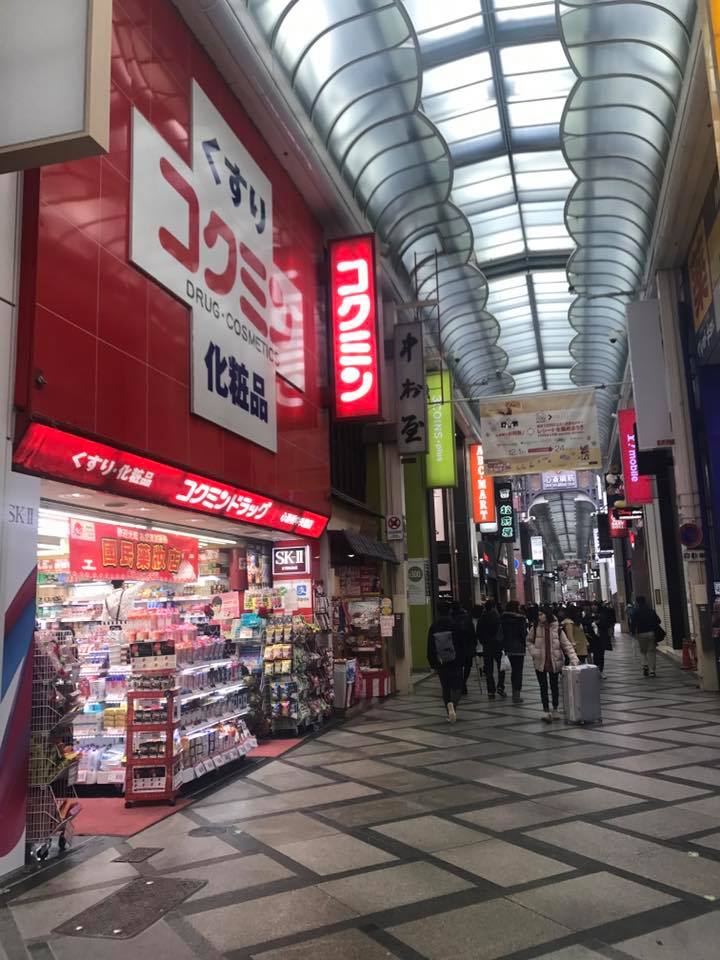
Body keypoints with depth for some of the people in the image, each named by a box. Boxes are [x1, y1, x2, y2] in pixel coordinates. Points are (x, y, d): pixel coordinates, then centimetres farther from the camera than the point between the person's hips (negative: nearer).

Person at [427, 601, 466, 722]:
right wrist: (462, 661, 5)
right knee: (457, 687, 6)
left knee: (445, 688, 13)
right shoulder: (454, 625, -8)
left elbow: (430, 648, 1)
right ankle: (453, 704, -21)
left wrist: (433, 663, 8)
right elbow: (462, 644, -4)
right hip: (455, 663, -2)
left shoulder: (433, 627, -1)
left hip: (441, 663, 2)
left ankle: (450, 714, 6)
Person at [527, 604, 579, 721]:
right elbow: (529, 641, 8)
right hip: (540, 662, 0)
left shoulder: (557, 629, -8)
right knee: (543, 687, 3)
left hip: (555, 662, 0)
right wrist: (534, 652, -10)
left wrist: (574, 659, -17)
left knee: (554, 686, 12)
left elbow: (566, 645, -7)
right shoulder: (535, 628, -5)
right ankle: (546, 711, 10)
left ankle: (555, 709, 28)